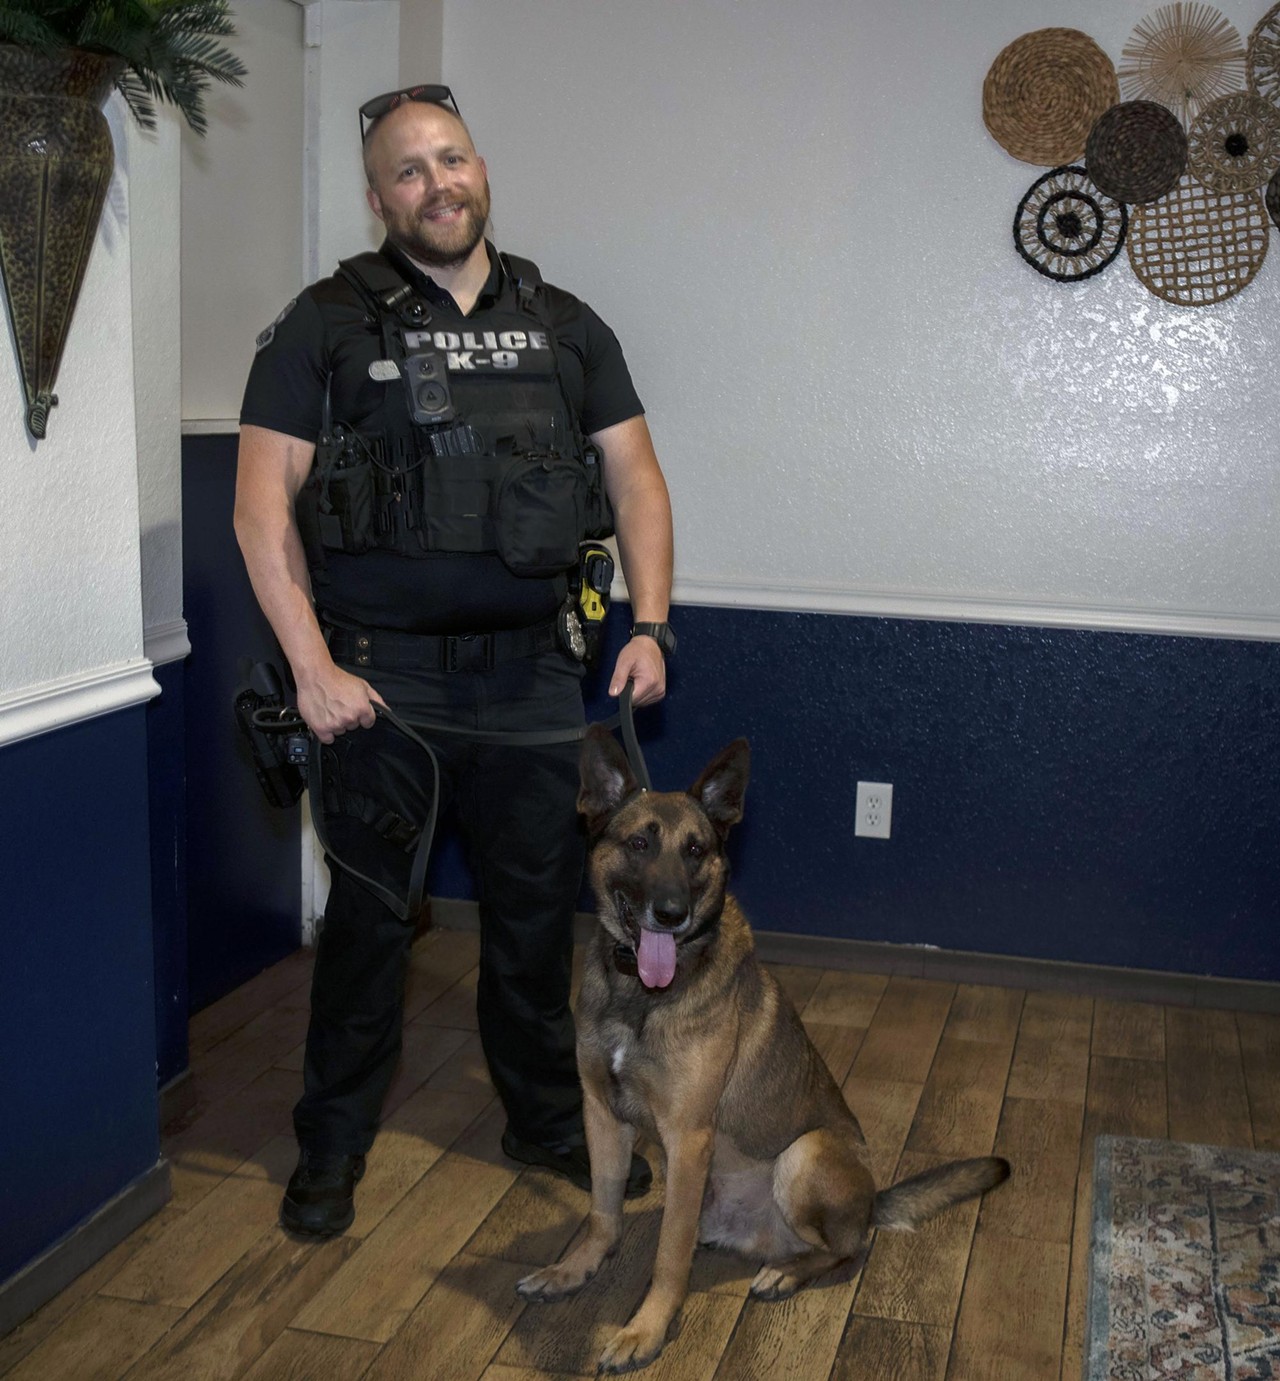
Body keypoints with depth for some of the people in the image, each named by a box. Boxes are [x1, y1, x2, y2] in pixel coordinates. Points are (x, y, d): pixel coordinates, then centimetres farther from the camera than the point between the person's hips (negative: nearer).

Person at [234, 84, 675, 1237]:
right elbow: (264, 501, -6)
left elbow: (635, 476, 11)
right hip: (381, 672, -3)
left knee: (538, 905, 13)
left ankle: (547, 1118, 33)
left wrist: (648, 626, -1)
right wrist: (313, 667, -12)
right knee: (370, 914, 7)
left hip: (532, 668, 3)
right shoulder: (327, 324, -1)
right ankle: (334, 1141, 26)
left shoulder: (565, 325, 10)